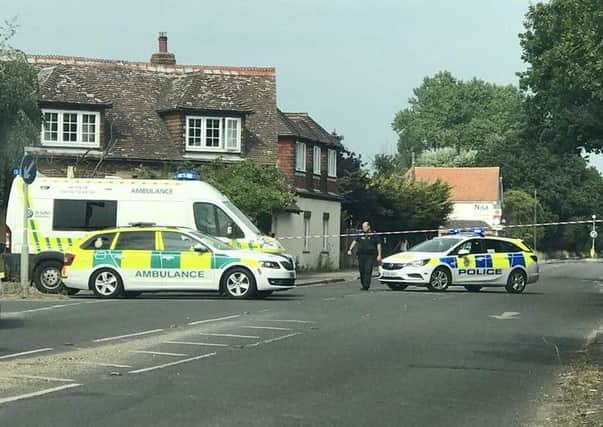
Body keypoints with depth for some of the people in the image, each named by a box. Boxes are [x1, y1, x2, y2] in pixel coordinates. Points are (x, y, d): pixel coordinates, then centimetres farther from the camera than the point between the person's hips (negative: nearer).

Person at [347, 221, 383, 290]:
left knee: (368, 271, -14)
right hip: (361, 256, 4)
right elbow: (355, 242, 8)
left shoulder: (374, 236, 6)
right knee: (362, 272, 5)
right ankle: (363, 286, 15)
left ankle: (366, 286, -20)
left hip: (370, 256, -4)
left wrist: (379, 255, -5)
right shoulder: (360, 236, 15)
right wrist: (350, 249, -6)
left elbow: (378, 245, 4)